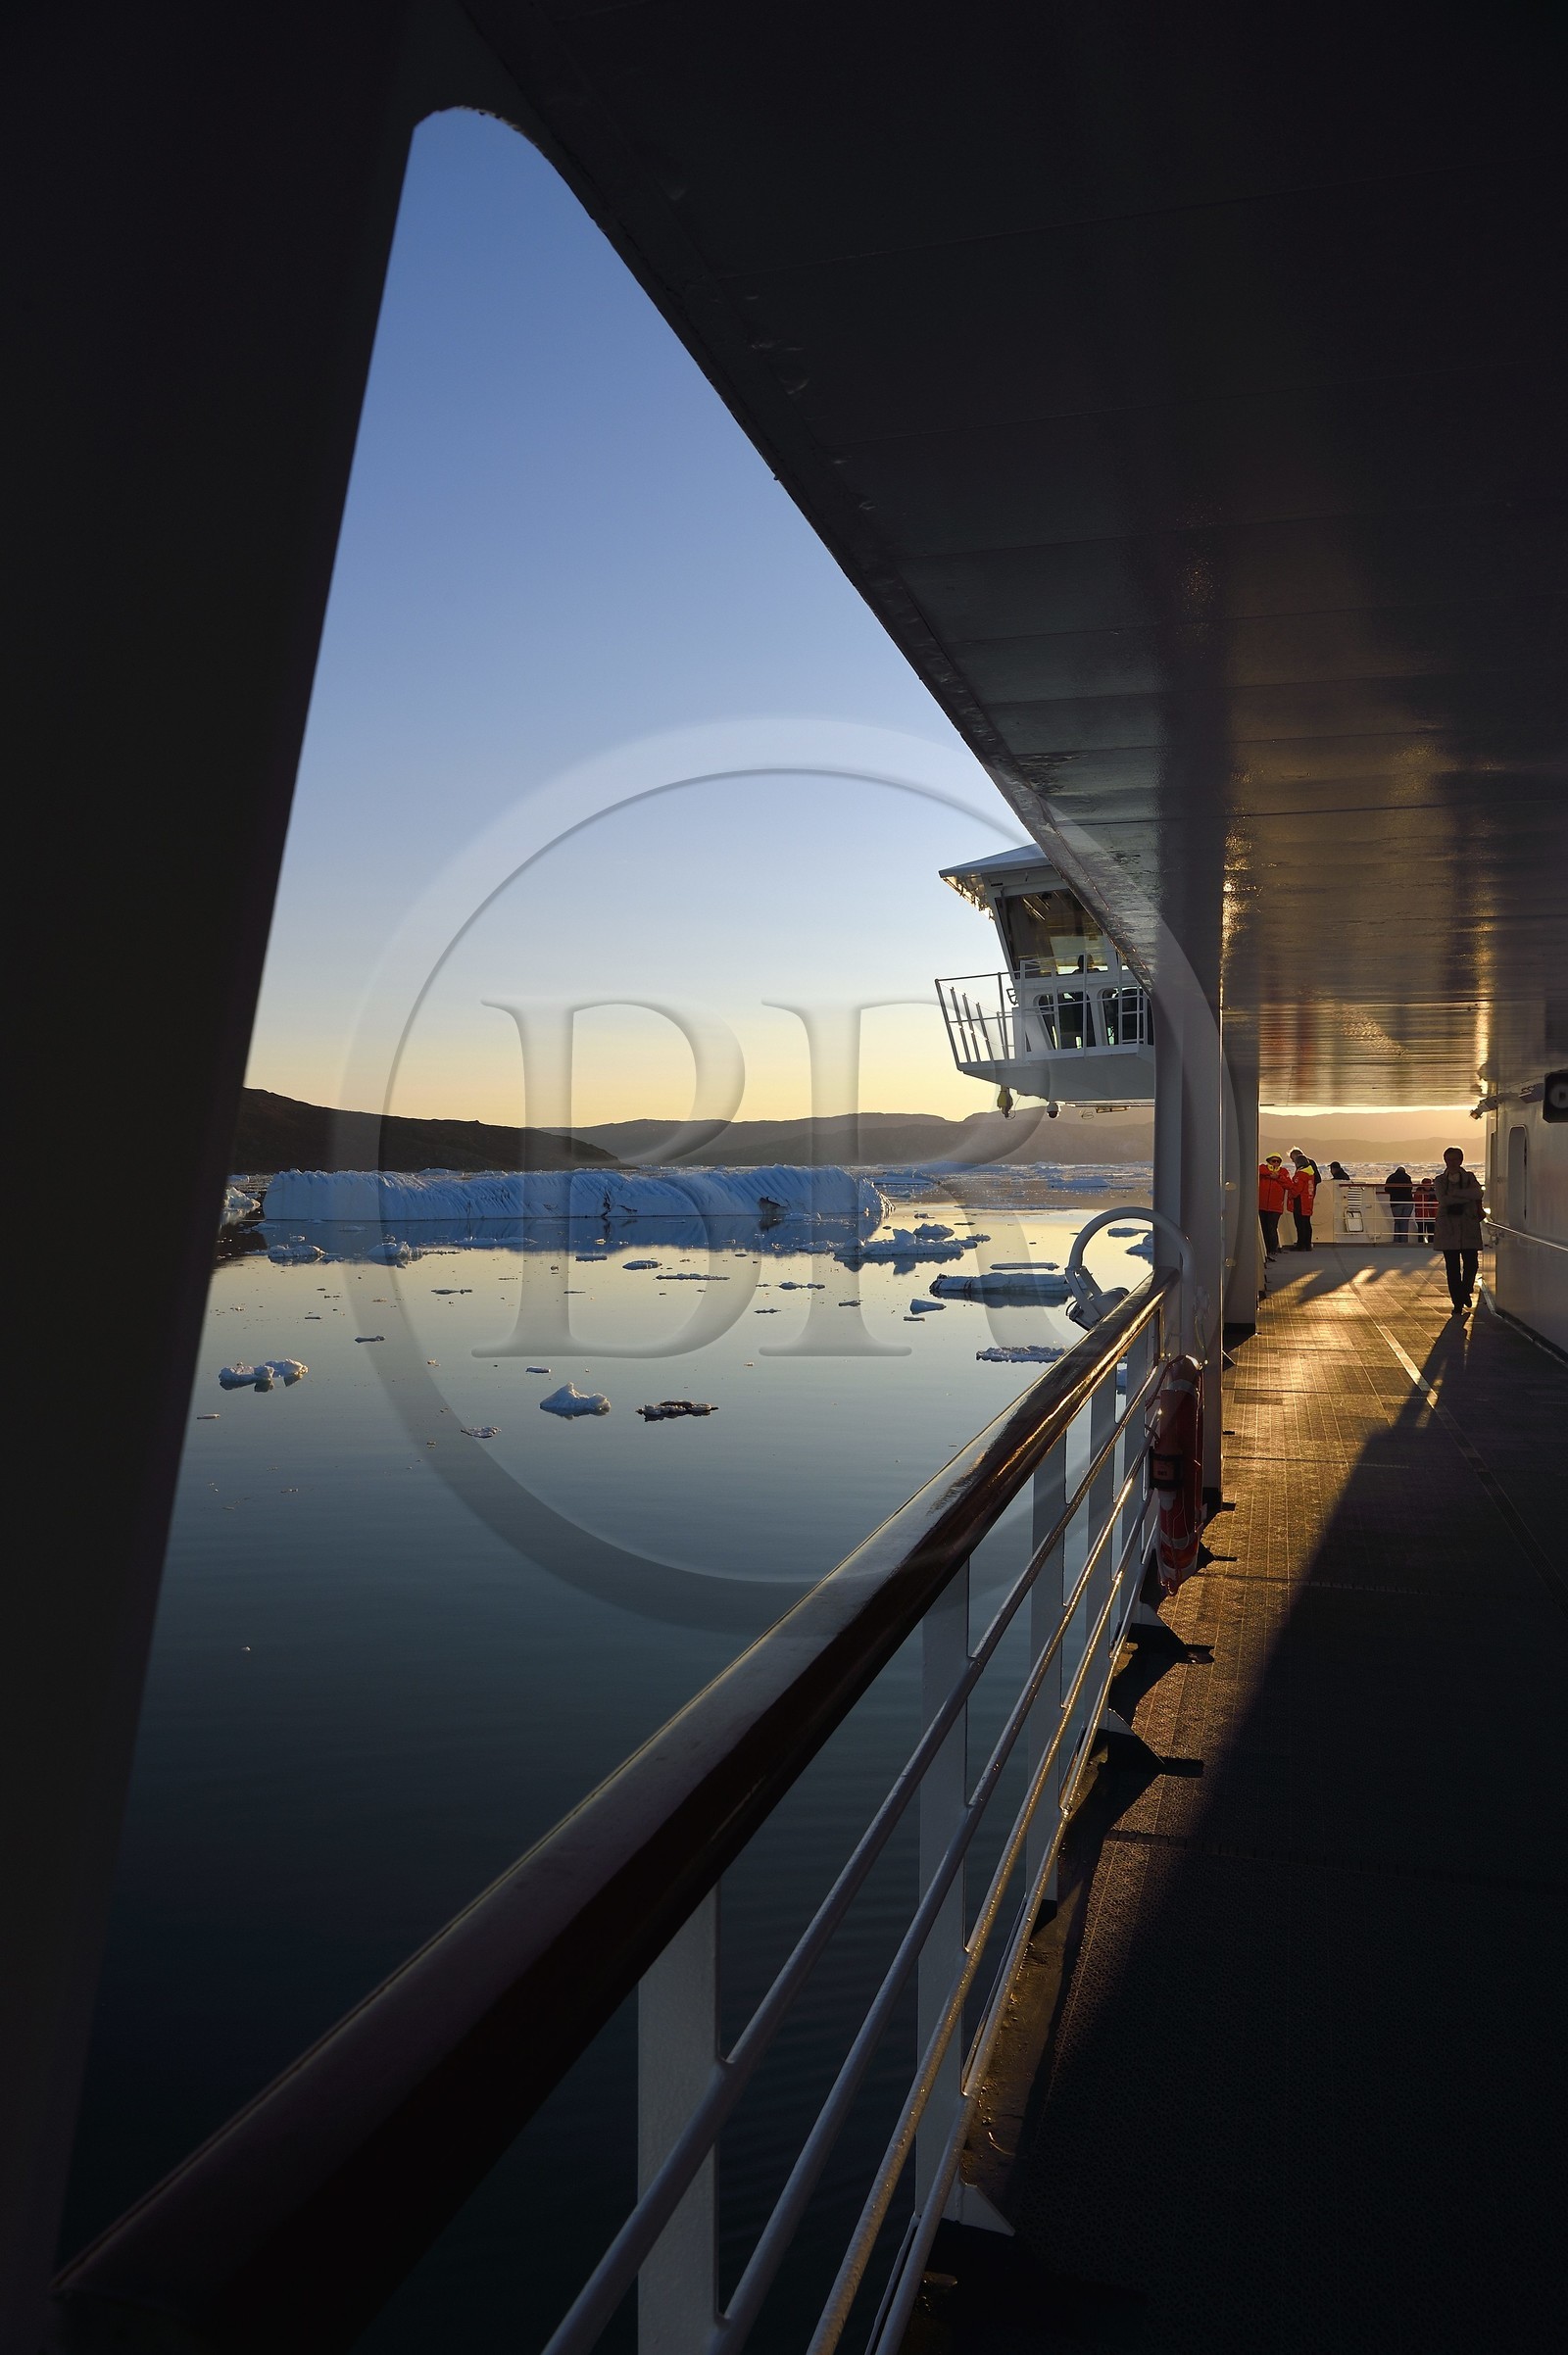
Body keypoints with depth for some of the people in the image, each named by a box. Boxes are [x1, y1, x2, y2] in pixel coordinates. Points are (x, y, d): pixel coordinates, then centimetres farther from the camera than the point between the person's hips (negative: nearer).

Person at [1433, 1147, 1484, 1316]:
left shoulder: (1470, 1177, 10)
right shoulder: (1439, 1180, 8)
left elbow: (1477, 1193, -11)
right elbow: (1443, 1200, -10)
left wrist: (1454, 1193, -14)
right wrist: (1467, 1197, -10)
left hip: (1469, 1226, 1)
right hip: (1448, 1228, -1)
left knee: (1471, 1263, -4)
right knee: (1452, 1267, -2)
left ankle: (1465, 1291, 26)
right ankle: (1457, 1304, 6)